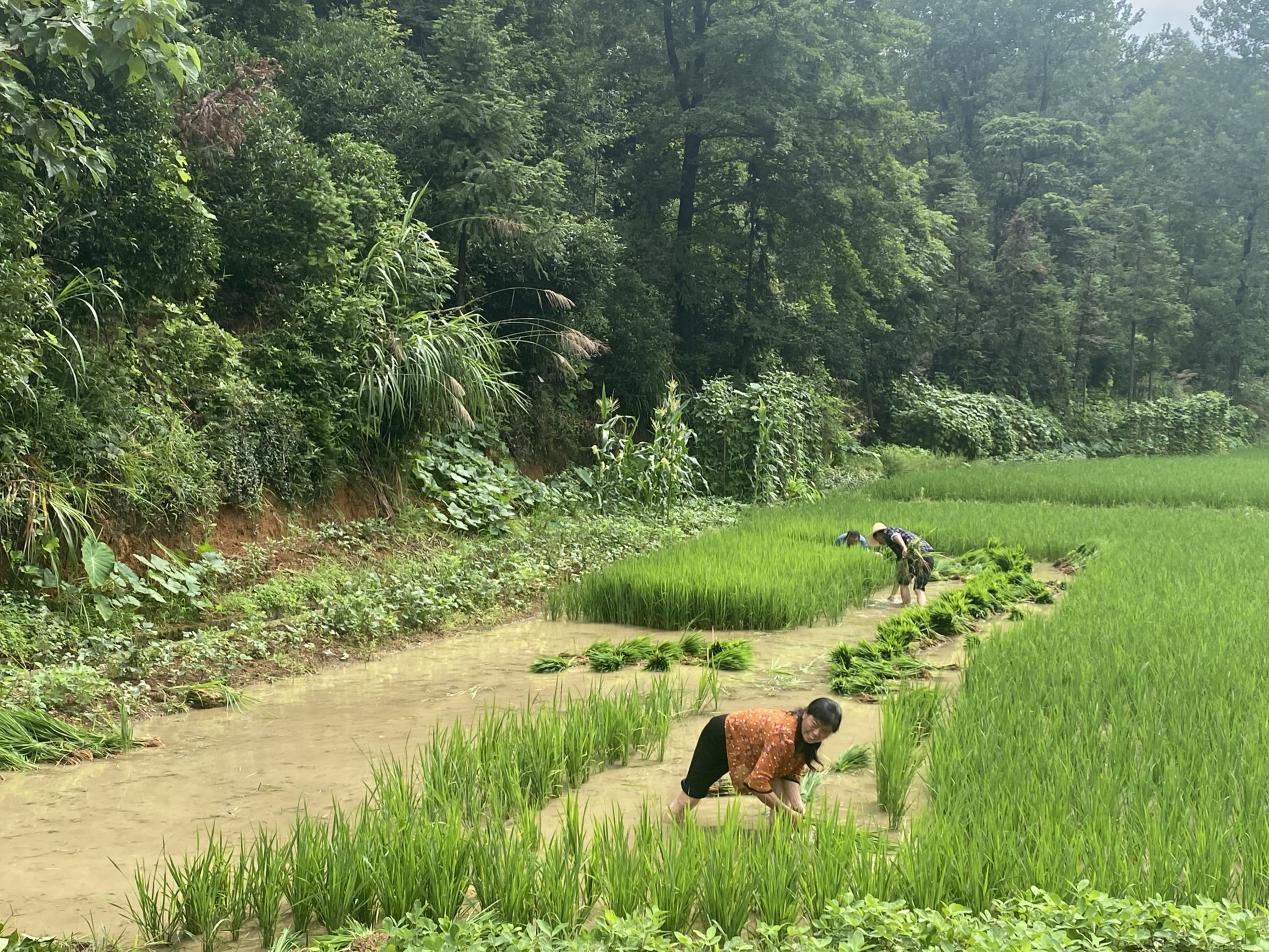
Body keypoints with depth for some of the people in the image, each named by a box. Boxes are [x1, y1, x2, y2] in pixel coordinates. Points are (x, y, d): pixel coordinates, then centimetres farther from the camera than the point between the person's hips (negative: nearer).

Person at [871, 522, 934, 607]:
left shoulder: (887, 531, 15)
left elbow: (896, 535, -11)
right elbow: (898, 567, 43)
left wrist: (904, 547, -33)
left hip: (917, 551, -8)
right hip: (929, 556, 8)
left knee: (903, 583, 9)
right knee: (919, 588, 13)